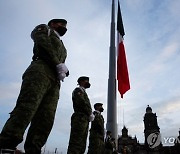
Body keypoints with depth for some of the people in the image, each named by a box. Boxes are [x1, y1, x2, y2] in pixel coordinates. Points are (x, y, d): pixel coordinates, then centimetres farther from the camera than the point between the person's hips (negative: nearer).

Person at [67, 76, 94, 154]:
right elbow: (81, 102, -15)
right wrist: (90, 113, -8)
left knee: (82, 146, 6)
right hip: (80, 119, -9)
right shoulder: (78, 90, 3)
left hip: (84, 120, 10)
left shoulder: (83, 92, 31)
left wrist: (90, 114, 7)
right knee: (76, 143, -15)